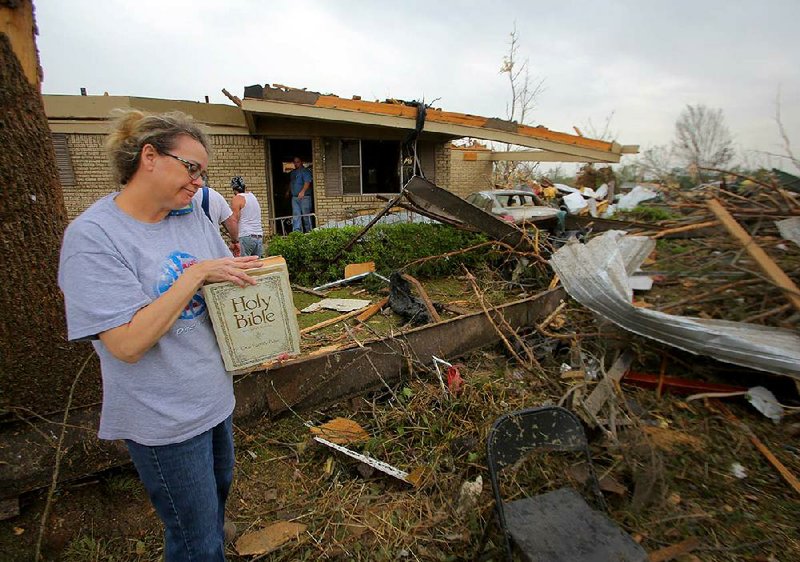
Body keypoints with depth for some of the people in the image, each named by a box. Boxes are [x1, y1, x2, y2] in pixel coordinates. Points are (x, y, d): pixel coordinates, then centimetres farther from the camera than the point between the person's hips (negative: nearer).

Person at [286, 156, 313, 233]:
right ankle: (296, 231, -3)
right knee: (295, 214, -1)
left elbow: (307, 182, -19)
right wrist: (288, 191, 31)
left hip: (304, 196, -7)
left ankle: (308, 231, 9)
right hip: (294, 197, 7)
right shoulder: (292, 172, 20)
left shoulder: (305, 171, -5)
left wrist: (302, 191, -30)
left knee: (306, 215, -1)